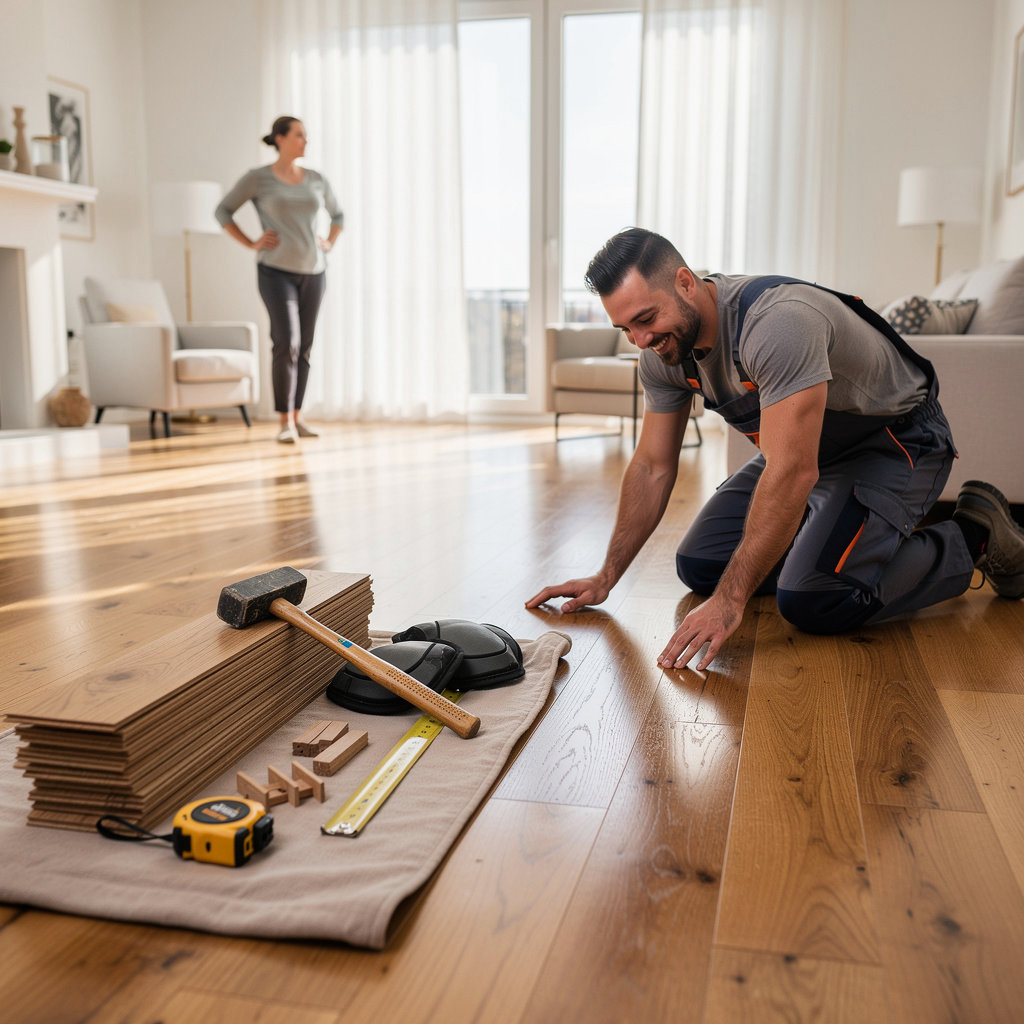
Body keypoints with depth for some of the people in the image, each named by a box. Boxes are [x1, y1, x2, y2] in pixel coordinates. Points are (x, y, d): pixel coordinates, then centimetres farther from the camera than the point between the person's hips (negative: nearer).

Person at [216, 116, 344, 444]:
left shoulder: (316, 180, 9)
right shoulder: (258, 178, -3)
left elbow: (337, 214, 26)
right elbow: (222, 212, 3)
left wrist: (329, 244, 10)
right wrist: (251, 244, -5)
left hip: (313, 271, 4)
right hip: (276, 271, -4)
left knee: (304, 347, 6)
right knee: (287, 343, -16)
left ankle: (297, 416, 16)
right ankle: (285, 422, -10)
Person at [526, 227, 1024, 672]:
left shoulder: (778, 323, -36)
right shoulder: (662, 353, -10)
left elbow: (793, 471, -41)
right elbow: (652, 467, -3)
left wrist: (729, 600, -41)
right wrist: (606, 578, -5)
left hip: (897, 440, -7)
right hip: (800, 445, 8)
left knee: (813, 602, -25)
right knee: (698, 566, 0)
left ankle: (972, 536, -3)